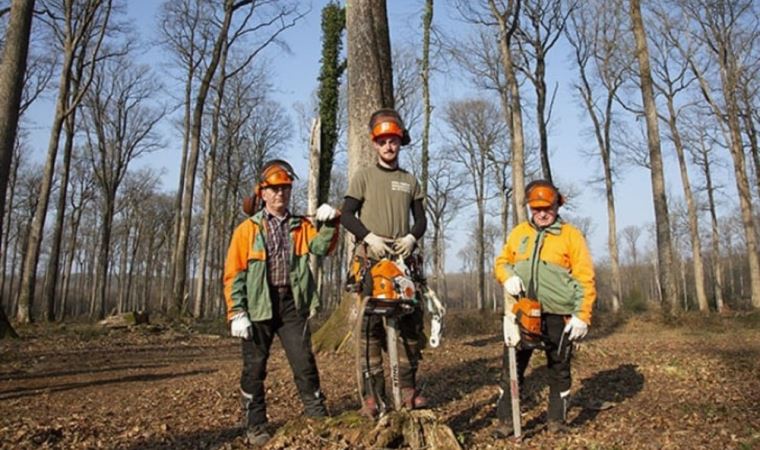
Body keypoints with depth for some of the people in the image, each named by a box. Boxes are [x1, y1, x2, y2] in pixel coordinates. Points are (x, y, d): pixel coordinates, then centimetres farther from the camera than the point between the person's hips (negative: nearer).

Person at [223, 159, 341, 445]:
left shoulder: (302, 226, 12)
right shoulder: (248, 229, 4)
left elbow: (321, 247, -7)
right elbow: (234, 273, -1)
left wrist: (330, 223, -23)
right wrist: (237, 312, -8)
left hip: (293, 303, 2)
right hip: (258, 305, -1)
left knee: (305, 363, 1)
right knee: (254, 367, 6)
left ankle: (318, 418, 12)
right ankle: (256, 427, 19)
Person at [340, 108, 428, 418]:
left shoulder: (410, 180, 16)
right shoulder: (364, 176, 7)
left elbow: (420, 218, 15)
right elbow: (346, 215, 1)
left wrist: (411, 237, -6)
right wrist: (369, 237, -14)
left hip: (403, 259, 3)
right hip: (372, 258, -3)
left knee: (412, 322, 1)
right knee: (371, 325, -6)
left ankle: (408, 387, 13)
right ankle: (371, 394, 0)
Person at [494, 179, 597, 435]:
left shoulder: (571, 235, -1)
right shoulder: (519, 232, 10)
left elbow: (585, 278, -5)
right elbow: (502, 262, 15)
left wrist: (582, 315, -12)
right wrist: (508, 277, -8)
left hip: (558, 315, -2)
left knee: (559, 370, 11)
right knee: (511, 368, 3)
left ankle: (557, 420, 26)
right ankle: (505, 421, 13)